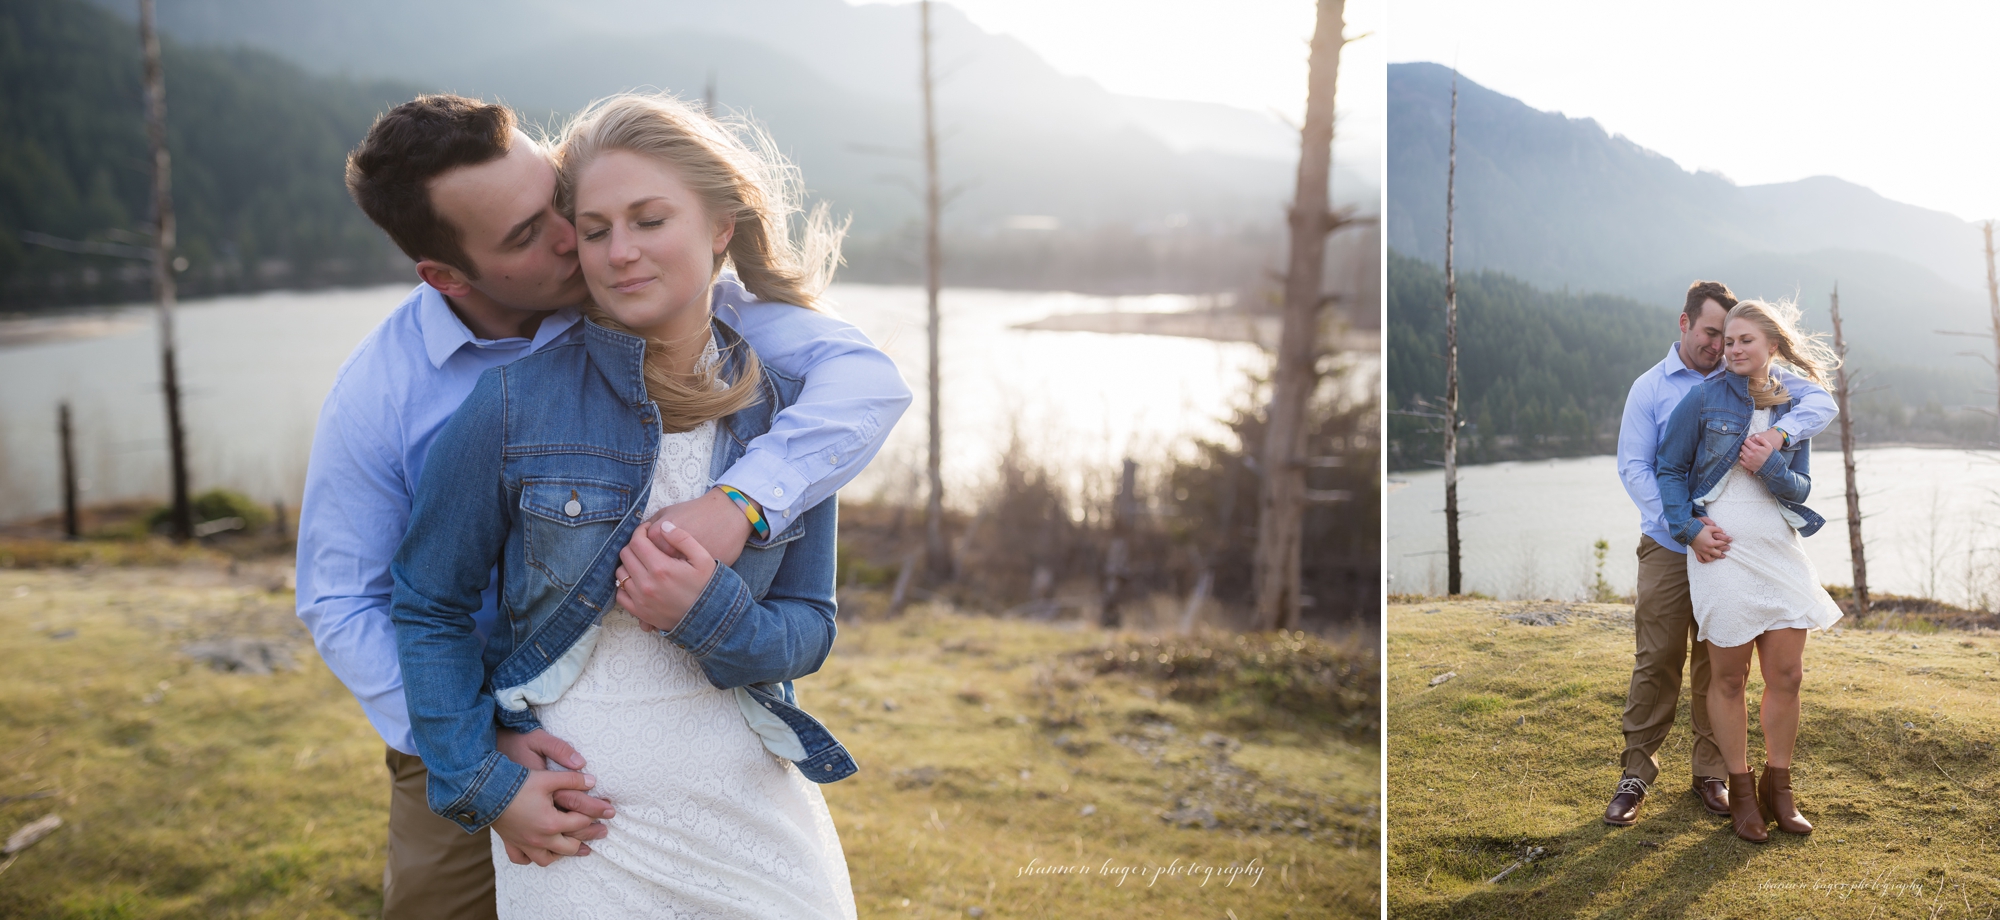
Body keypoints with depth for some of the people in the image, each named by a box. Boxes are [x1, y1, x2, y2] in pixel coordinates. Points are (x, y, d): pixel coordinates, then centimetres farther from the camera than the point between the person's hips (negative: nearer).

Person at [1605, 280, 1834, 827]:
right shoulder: (1650, 388, -2)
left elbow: (1821, 401, -1)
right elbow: (1634, 468, -8)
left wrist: (1780, 430, -23)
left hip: (1728, 544, 2)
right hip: (1667, 549, -2)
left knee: (1718, 666, 8)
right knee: (1656, 662, -1)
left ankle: (1711, 772, 20)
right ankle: (1637, 772, 9)